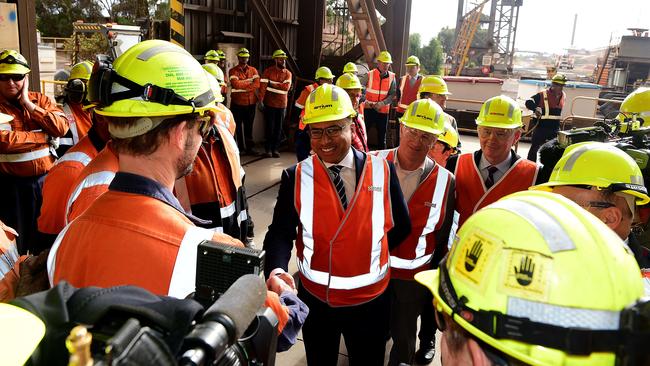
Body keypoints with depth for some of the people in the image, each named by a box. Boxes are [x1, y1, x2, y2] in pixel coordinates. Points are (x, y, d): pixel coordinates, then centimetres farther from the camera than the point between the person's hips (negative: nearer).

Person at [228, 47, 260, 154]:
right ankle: (239, 147, 14)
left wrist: (243, 86, -15)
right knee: (238, 126, 6)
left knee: (249, 126, 10)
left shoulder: (253, 70, 8)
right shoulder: (233, 71, 0)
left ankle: (249, 147, 17)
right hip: (237, 103, -2)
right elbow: (236, 84, -18)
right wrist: (250, 83, -10)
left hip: (251, 103, 2)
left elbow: (257, 84, -8)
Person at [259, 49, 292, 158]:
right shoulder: (268, 71, -2)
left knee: (278, 128, 6)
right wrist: (261, 101, -17)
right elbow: (262, 86, -9)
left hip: (282, 105, 2)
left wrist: (272, 84, -14)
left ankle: (275, 149, 16)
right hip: (269, 104, -2)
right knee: (269, 127, 3)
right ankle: (268, 149, 11)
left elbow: (286, 87, -12)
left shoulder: (288, 73, 4)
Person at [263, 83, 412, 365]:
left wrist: (370, 254, -1)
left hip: (371, 300, 1)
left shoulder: (382, 171, -10)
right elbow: (280, 233, -16)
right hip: (315, 299, 0)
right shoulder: (295, 177, -11)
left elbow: (402, 226, 1)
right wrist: (276, 271, -34)